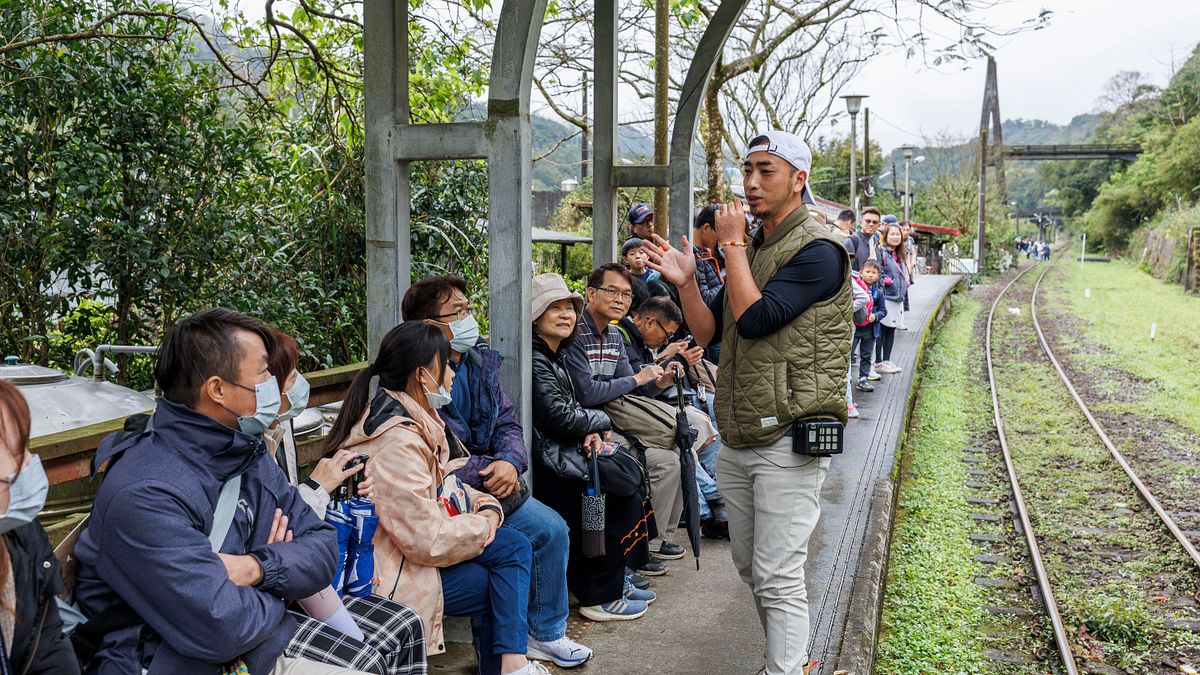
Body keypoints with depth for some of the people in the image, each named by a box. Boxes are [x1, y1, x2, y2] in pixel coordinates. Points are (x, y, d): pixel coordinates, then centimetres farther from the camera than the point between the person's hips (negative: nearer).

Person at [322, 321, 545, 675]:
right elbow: (429, 541, -27)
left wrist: (487, 506, -3)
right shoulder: (397, 441, -26)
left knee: (515, 547, 0)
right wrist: (483, 525, -10)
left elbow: (445, 487, 16)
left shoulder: (416, 420, 6)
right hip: (391, 576, -9)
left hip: (410, 549, 9)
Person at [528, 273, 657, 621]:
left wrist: (592, 434, -3)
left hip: (558, 453, 9)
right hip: (543, 466, -9)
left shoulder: (554, 355, 15)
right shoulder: (535, 360, -16)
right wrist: (602, 422, -3)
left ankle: (615, 581, 13)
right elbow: (560, 418, -20)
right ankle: (600, 596, 1)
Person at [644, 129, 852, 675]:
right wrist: (685, 283, -3)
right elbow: (709, 333, 14)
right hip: (738, 442, 9)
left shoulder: (817, 251, -11)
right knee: (751, 570, 18)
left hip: (788, 443, -8)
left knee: (778, 577, -7)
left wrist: (732, 244, -12)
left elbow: (754, 319, -22)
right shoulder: (750, 249, 16)